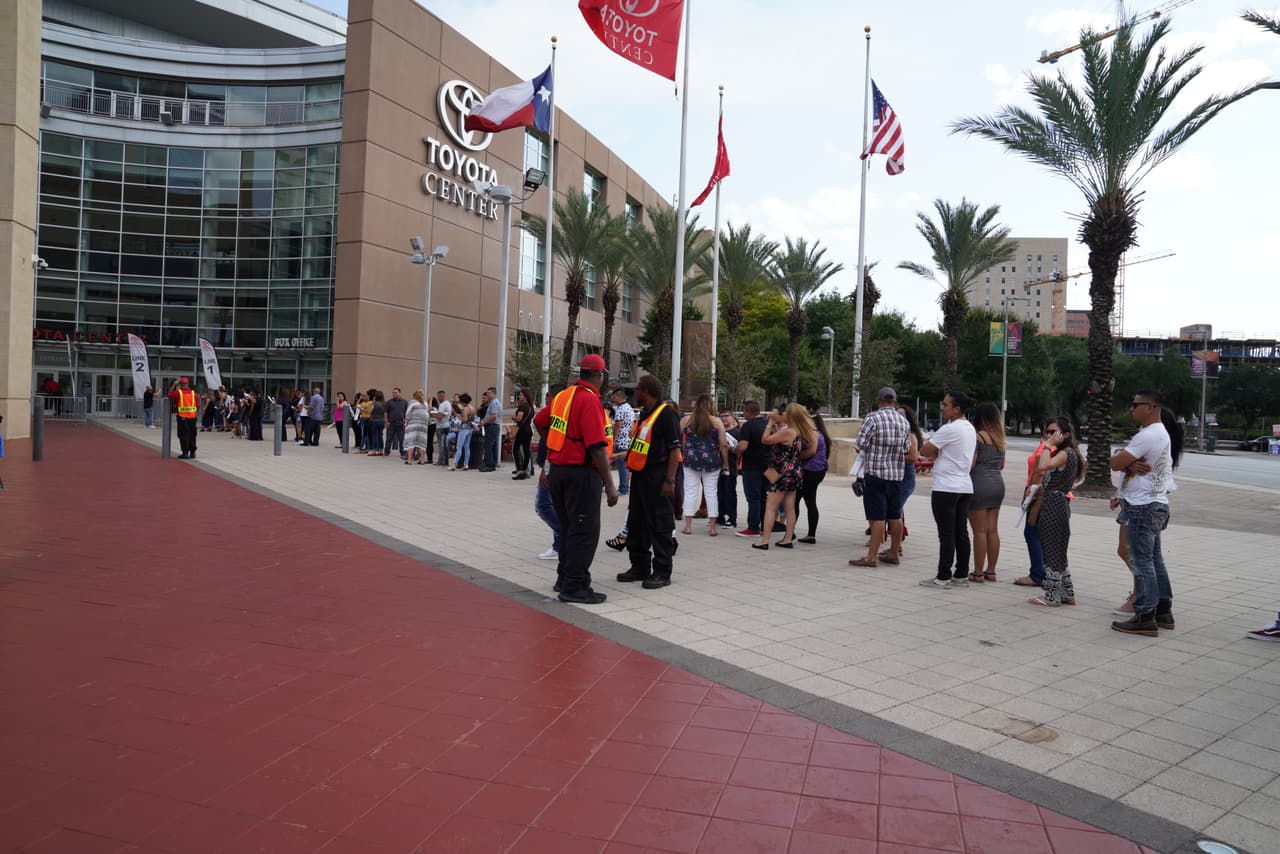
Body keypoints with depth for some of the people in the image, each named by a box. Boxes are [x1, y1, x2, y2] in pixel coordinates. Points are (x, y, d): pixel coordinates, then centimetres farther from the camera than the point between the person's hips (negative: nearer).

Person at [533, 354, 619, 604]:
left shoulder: (563, 396, 8)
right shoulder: (589, 400, -17)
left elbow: (539, 421, 23)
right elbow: (597, 447, -22)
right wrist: (610, 485, -19)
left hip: (558, 470, 9)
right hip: (581, 473, -9)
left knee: (569, 528, 19)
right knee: (585, 532, -2)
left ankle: (565, 578, 28)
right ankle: (574, 587, 1)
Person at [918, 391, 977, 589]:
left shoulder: (949, 429, -16)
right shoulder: (970, 429, 13)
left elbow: (924, 451, -14)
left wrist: (933, 454, 6)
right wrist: (937, 455, 9)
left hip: (946, 487, -9)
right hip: (965, 486, 9)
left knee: (946, 534, -5)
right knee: (961, 533, 11)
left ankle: (943, 578, -1)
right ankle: (961, 575, 15)